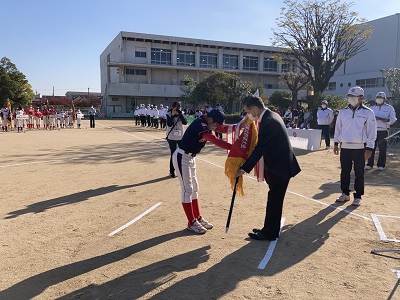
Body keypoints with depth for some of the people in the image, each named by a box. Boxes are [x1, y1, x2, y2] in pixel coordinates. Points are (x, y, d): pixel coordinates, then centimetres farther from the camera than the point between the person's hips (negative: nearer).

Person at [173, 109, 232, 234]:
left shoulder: (203, 124, 3)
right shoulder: (200, 125, -26)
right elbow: (215, 141, -38)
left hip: (190, 157, 10)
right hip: (181, 157, -10)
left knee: (194, 188, 14)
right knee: (187, 189, -3)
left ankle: (198, 218, 25)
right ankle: (192, 222, 8)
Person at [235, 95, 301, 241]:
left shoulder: (268, 122, -23)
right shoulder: (272, 115, 9)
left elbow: (259, 149, -24)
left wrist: (244, 169, -21)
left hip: (280, 167, -10)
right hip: (280, 163, 10)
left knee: (274, 201, 2)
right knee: (274, 200, 18)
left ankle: (270, 233, 15)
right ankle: (269, 229, 30)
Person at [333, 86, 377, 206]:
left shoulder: (368, 113, -3)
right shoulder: (343, 112, 6)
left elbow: (371, 131, -3)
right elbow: (338, 128, 13)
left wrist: (369, 148, -8)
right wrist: (336, 143, 9)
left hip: (360, 148, -3)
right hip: (345, 147, 3)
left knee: (359, 173, 4)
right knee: (344, 172, 9)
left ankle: (358, 197, 15)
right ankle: (345, 193, 23)